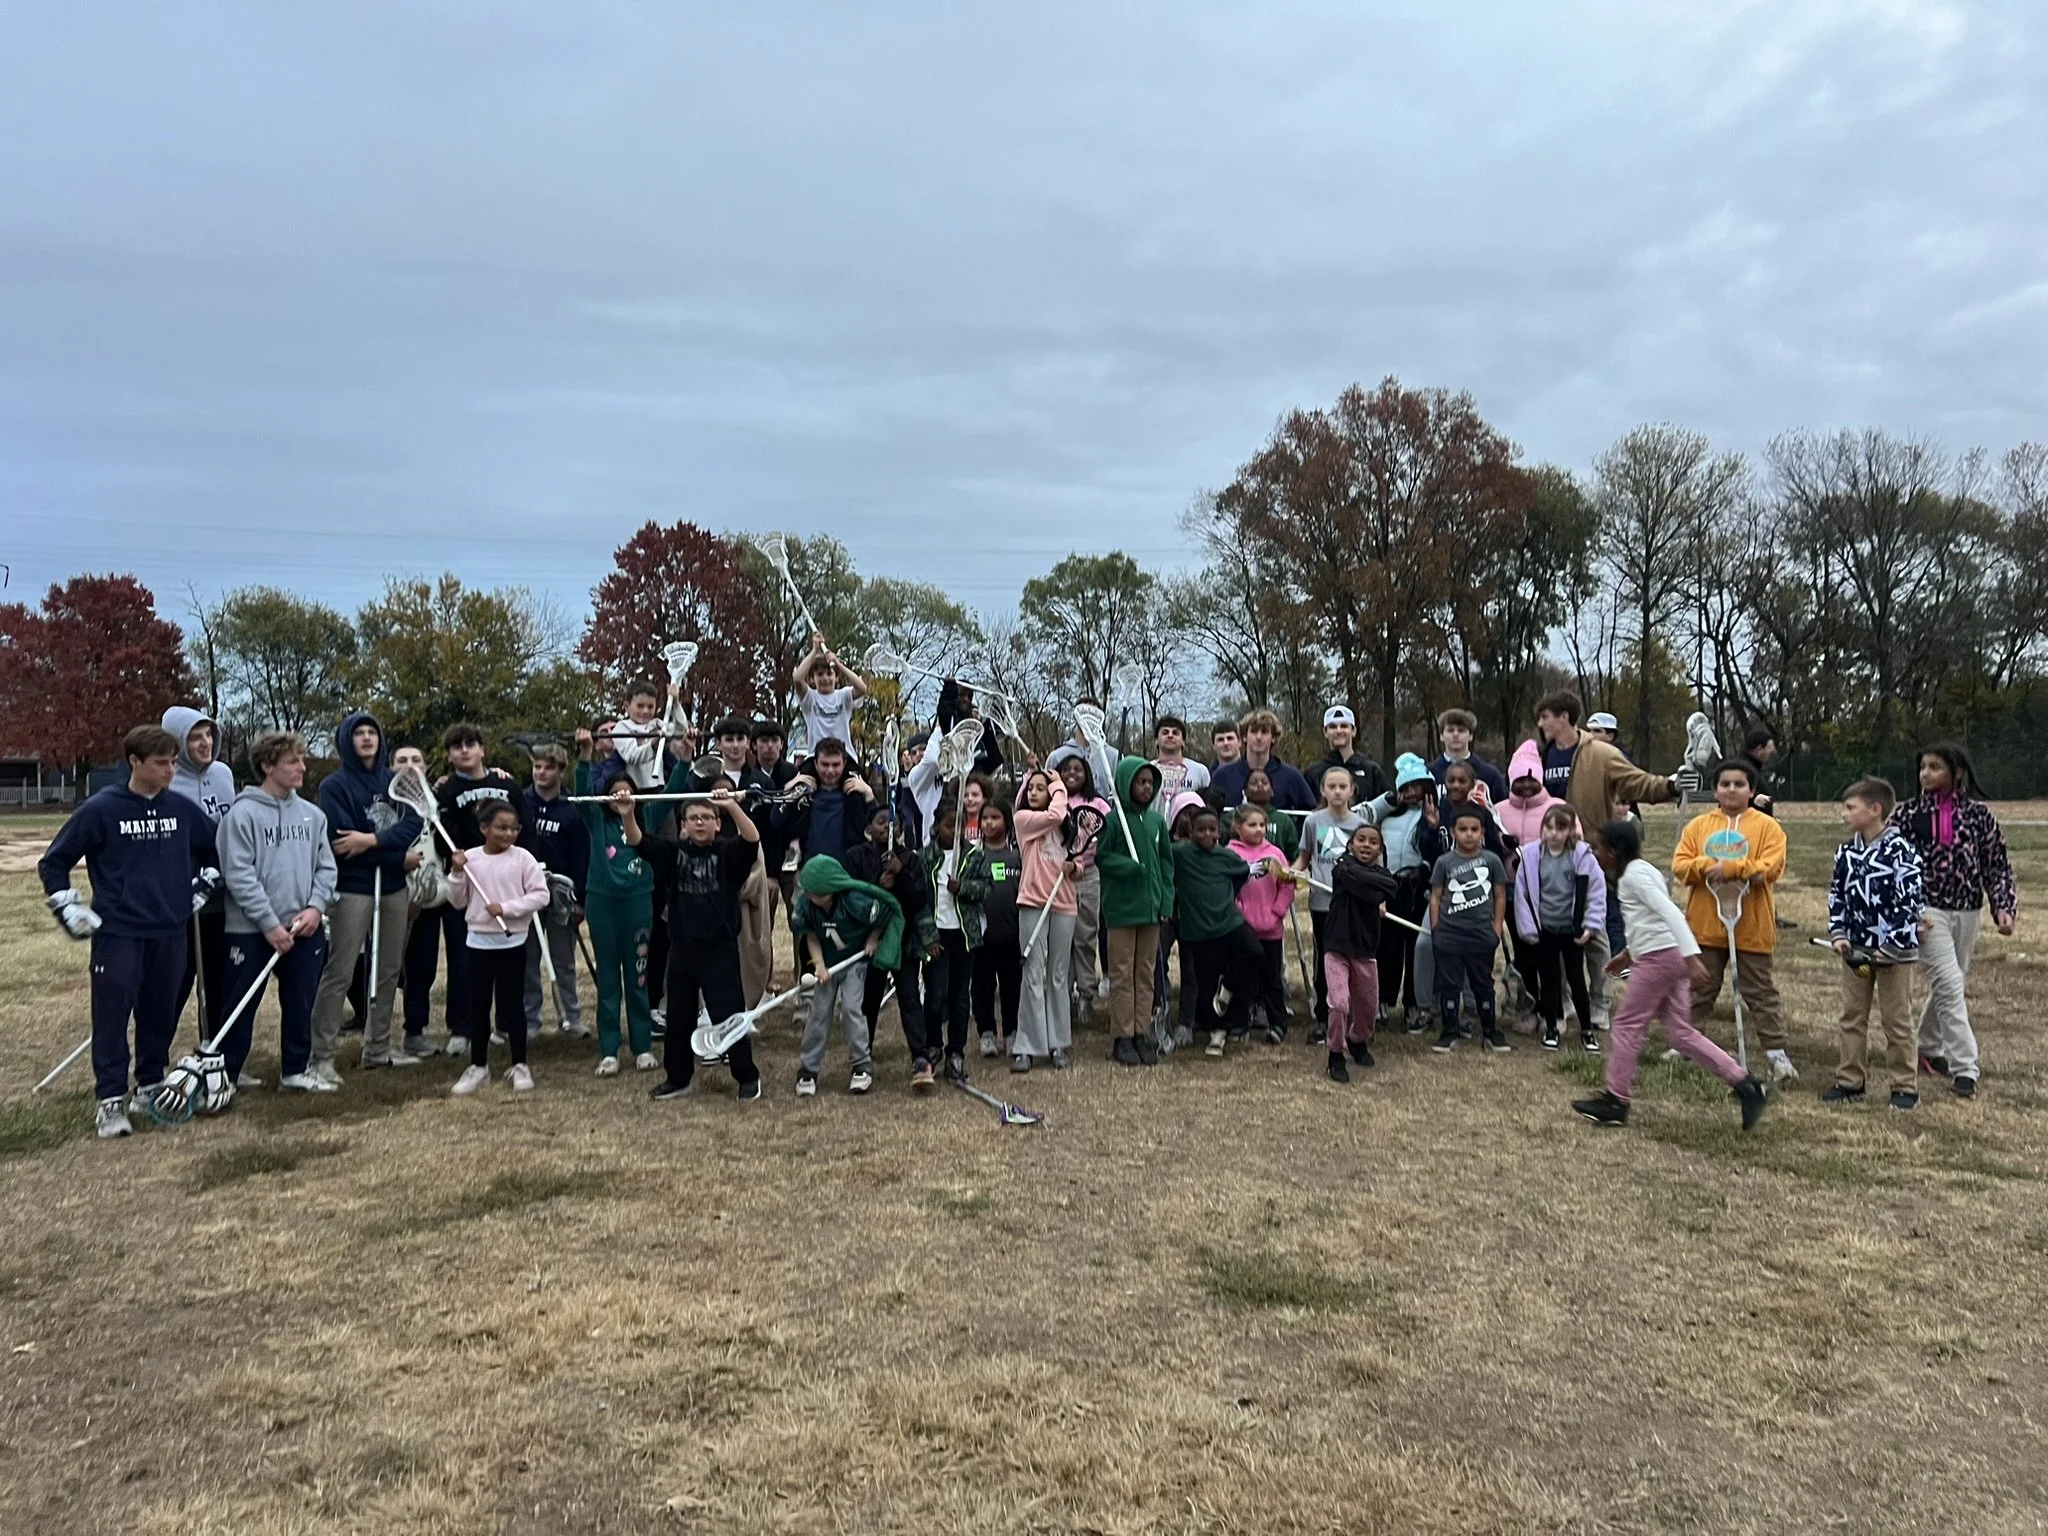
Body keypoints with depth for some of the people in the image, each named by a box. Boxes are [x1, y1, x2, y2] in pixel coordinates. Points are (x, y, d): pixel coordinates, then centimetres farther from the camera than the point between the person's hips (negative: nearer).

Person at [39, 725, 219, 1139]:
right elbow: (53, 863, 2)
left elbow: (217, 847, 21)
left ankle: (151, 1088, 25)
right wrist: (70, 910, -2)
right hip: (117, 934, -4)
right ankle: (110, 1101, 3)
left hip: (170, 933, 4)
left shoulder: (182, 809, 4)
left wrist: (205, 884, 14)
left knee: (160, 1016, 11)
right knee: (112, 1018, -3)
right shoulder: (100, 809, -7)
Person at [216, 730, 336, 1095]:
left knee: (301, 1003, 12)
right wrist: (270, 923, -16)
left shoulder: (312, 814, 7)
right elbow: (238, 875, -14)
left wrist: (316, 907, -6)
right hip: (250, 930, -5)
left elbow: (326, 866, 11)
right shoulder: (243, 813, -10)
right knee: (241, 1007, 4)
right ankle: (224, 1075, 15)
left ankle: (296, 1070, 25)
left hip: (303, 928, 5)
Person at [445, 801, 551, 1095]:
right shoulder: (469, 858, 1)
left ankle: (520, 1066, 14)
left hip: (512, 941, -2)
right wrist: (457, 873, -9)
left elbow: (540, 895, -10)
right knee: (478, 1005, 9)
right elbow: (458, 902, 5)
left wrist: (506, 907, -18)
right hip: (479, 941, 2)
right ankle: (478, 1066, 22)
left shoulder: (523, 858, -6)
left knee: (512, 1003, 4)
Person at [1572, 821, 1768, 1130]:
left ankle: (1616, 1101, 7)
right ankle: (1743, 1084, 8)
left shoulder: (1633, 875, -12)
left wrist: (1692, 956, -30)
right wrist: (1629, 953, 30)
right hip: (1667, 957, 10)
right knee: (1680, 1032, 10)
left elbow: (1669, 912, -22)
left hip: (1659, 957, -10)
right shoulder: (1641, 870, 18)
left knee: (1627, 1025, 0)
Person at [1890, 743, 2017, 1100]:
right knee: (1950, 985, -11)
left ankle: (1929, 1047, 36)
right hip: (1927, 910, -3)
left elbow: (1996, 864, 3)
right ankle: (1964, 1067, -7)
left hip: (1967, 911, 3)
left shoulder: (1978, 813, 0)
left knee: (1950, 985, 15)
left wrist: (2004, 907, -8)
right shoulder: (1908, 814, -4)